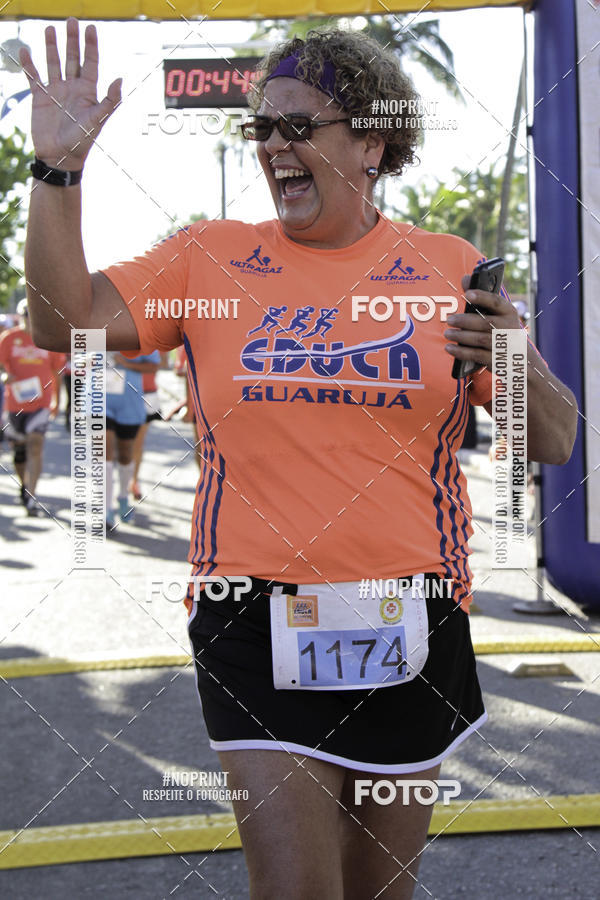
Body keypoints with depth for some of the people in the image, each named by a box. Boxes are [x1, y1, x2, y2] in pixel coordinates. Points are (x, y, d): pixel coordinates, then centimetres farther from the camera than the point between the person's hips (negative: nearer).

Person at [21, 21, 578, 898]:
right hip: (256, 621, -1)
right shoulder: (208, 258, 5)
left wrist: (523, 371, -18)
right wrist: (58, 167, -12)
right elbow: (65, 322, -5)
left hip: (411, 626, 1)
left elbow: (555, 443, 3)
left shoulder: (447, 267, 3)